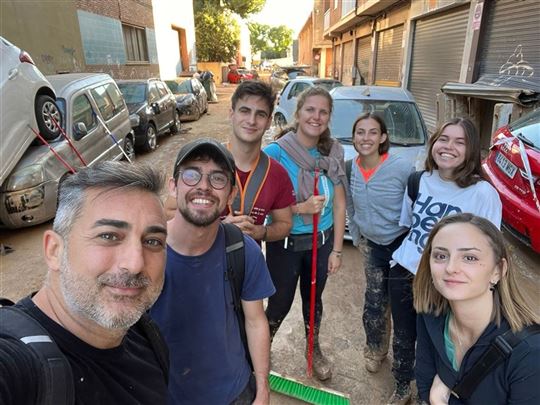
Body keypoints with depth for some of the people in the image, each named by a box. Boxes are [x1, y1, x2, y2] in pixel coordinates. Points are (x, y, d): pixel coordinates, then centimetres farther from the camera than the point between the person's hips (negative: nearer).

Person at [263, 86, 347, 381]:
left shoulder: (333, 153, -5)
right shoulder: (275, 152, -17)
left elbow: (339, 204, 0)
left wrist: (336, 249, 1)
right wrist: (301, 208, -25)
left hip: (322, 241, 3)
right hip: (285, 243, -3)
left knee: (314, 299, 22)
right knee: (280, 303, 12)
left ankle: (314, 349, 49)